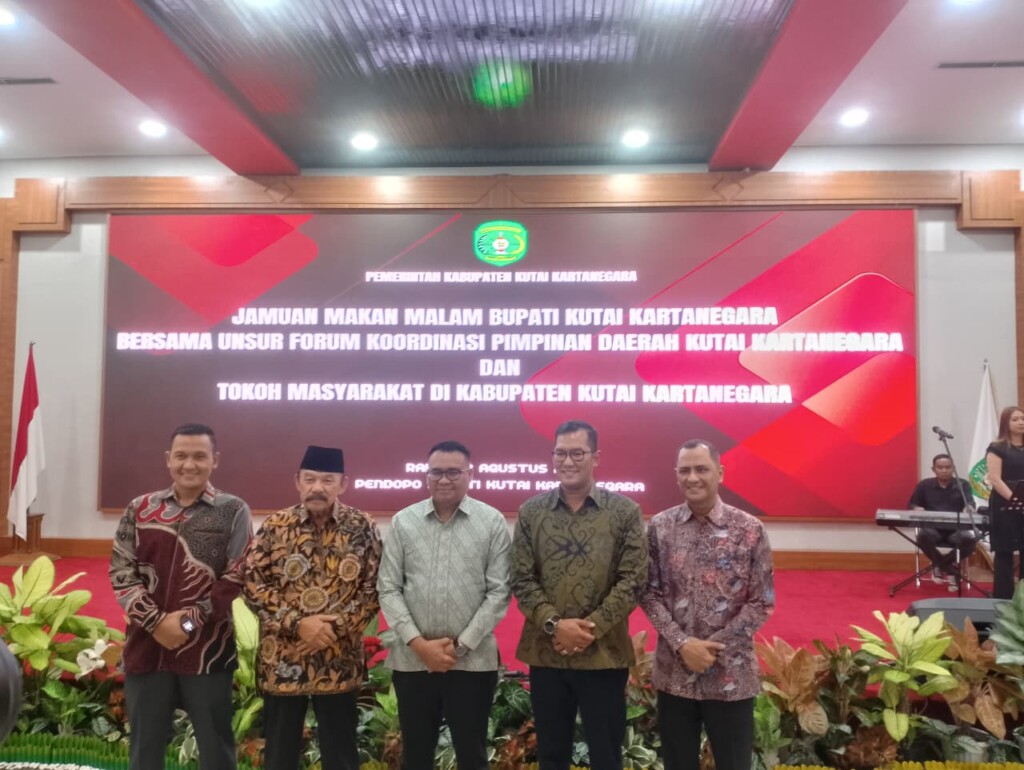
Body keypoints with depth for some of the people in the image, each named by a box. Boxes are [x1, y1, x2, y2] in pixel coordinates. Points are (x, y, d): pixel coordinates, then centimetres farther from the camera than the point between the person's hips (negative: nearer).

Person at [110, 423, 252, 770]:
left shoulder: (233, 512, -4)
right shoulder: (140, 509, 5)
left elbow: (235, 579, -7)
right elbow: (121, 572, 0)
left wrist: (189, 621, -14)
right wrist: (156, 621, -11)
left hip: (207, 649, -2)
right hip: (147, 645, 3)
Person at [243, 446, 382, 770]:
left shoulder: (363, 528, -3)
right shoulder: (274, 526, -3)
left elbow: (374, 589, -3)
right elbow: (253, 584, -5)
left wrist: (336, 627, -15)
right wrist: (297, 623, -15)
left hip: (339, 663, 0)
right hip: (282, 660, 0)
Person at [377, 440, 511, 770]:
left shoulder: (492, 522, -3)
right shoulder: (403, 521, 2)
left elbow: (499, 592, -4)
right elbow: (388, 589, 1)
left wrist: (461, 645, -9)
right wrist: (417, 642, -9)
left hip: (473, 660, -1)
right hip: (412, 659, 2)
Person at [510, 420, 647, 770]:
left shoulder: (625, 511, -2)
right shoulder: (531, 512, 3)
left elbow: (632, 580, -6)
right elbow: (521, 580, 0)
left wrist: (591, 629, -14)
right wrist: (554, 624, -14)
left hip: (604, 655, -1)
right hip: (545, 654, 2)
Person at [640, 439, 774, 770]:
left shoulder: (750, 529, -6)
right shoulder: (659, 526, -1)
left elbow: (762, 602, -5)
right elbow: (649, 593, 0)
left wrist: (714, 647, -12)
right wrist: (682, 644, -13)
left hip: (731, 673, -1)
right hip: (674, 671, 2)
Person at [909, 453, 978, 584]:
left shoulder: (963, 484, 11)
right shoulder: (924, 485, 12)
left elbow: (970, 502, -7)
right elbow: (912, 504, 14)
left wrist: (969, 507, -34)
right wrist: (917, 508, -13)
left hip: (956, 528, 1)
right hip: (932, 527, 0)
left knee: (970, 539, -33)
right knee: (923, 536, -36)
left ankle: (939, 564, -7)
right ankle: (949, 568, -9)